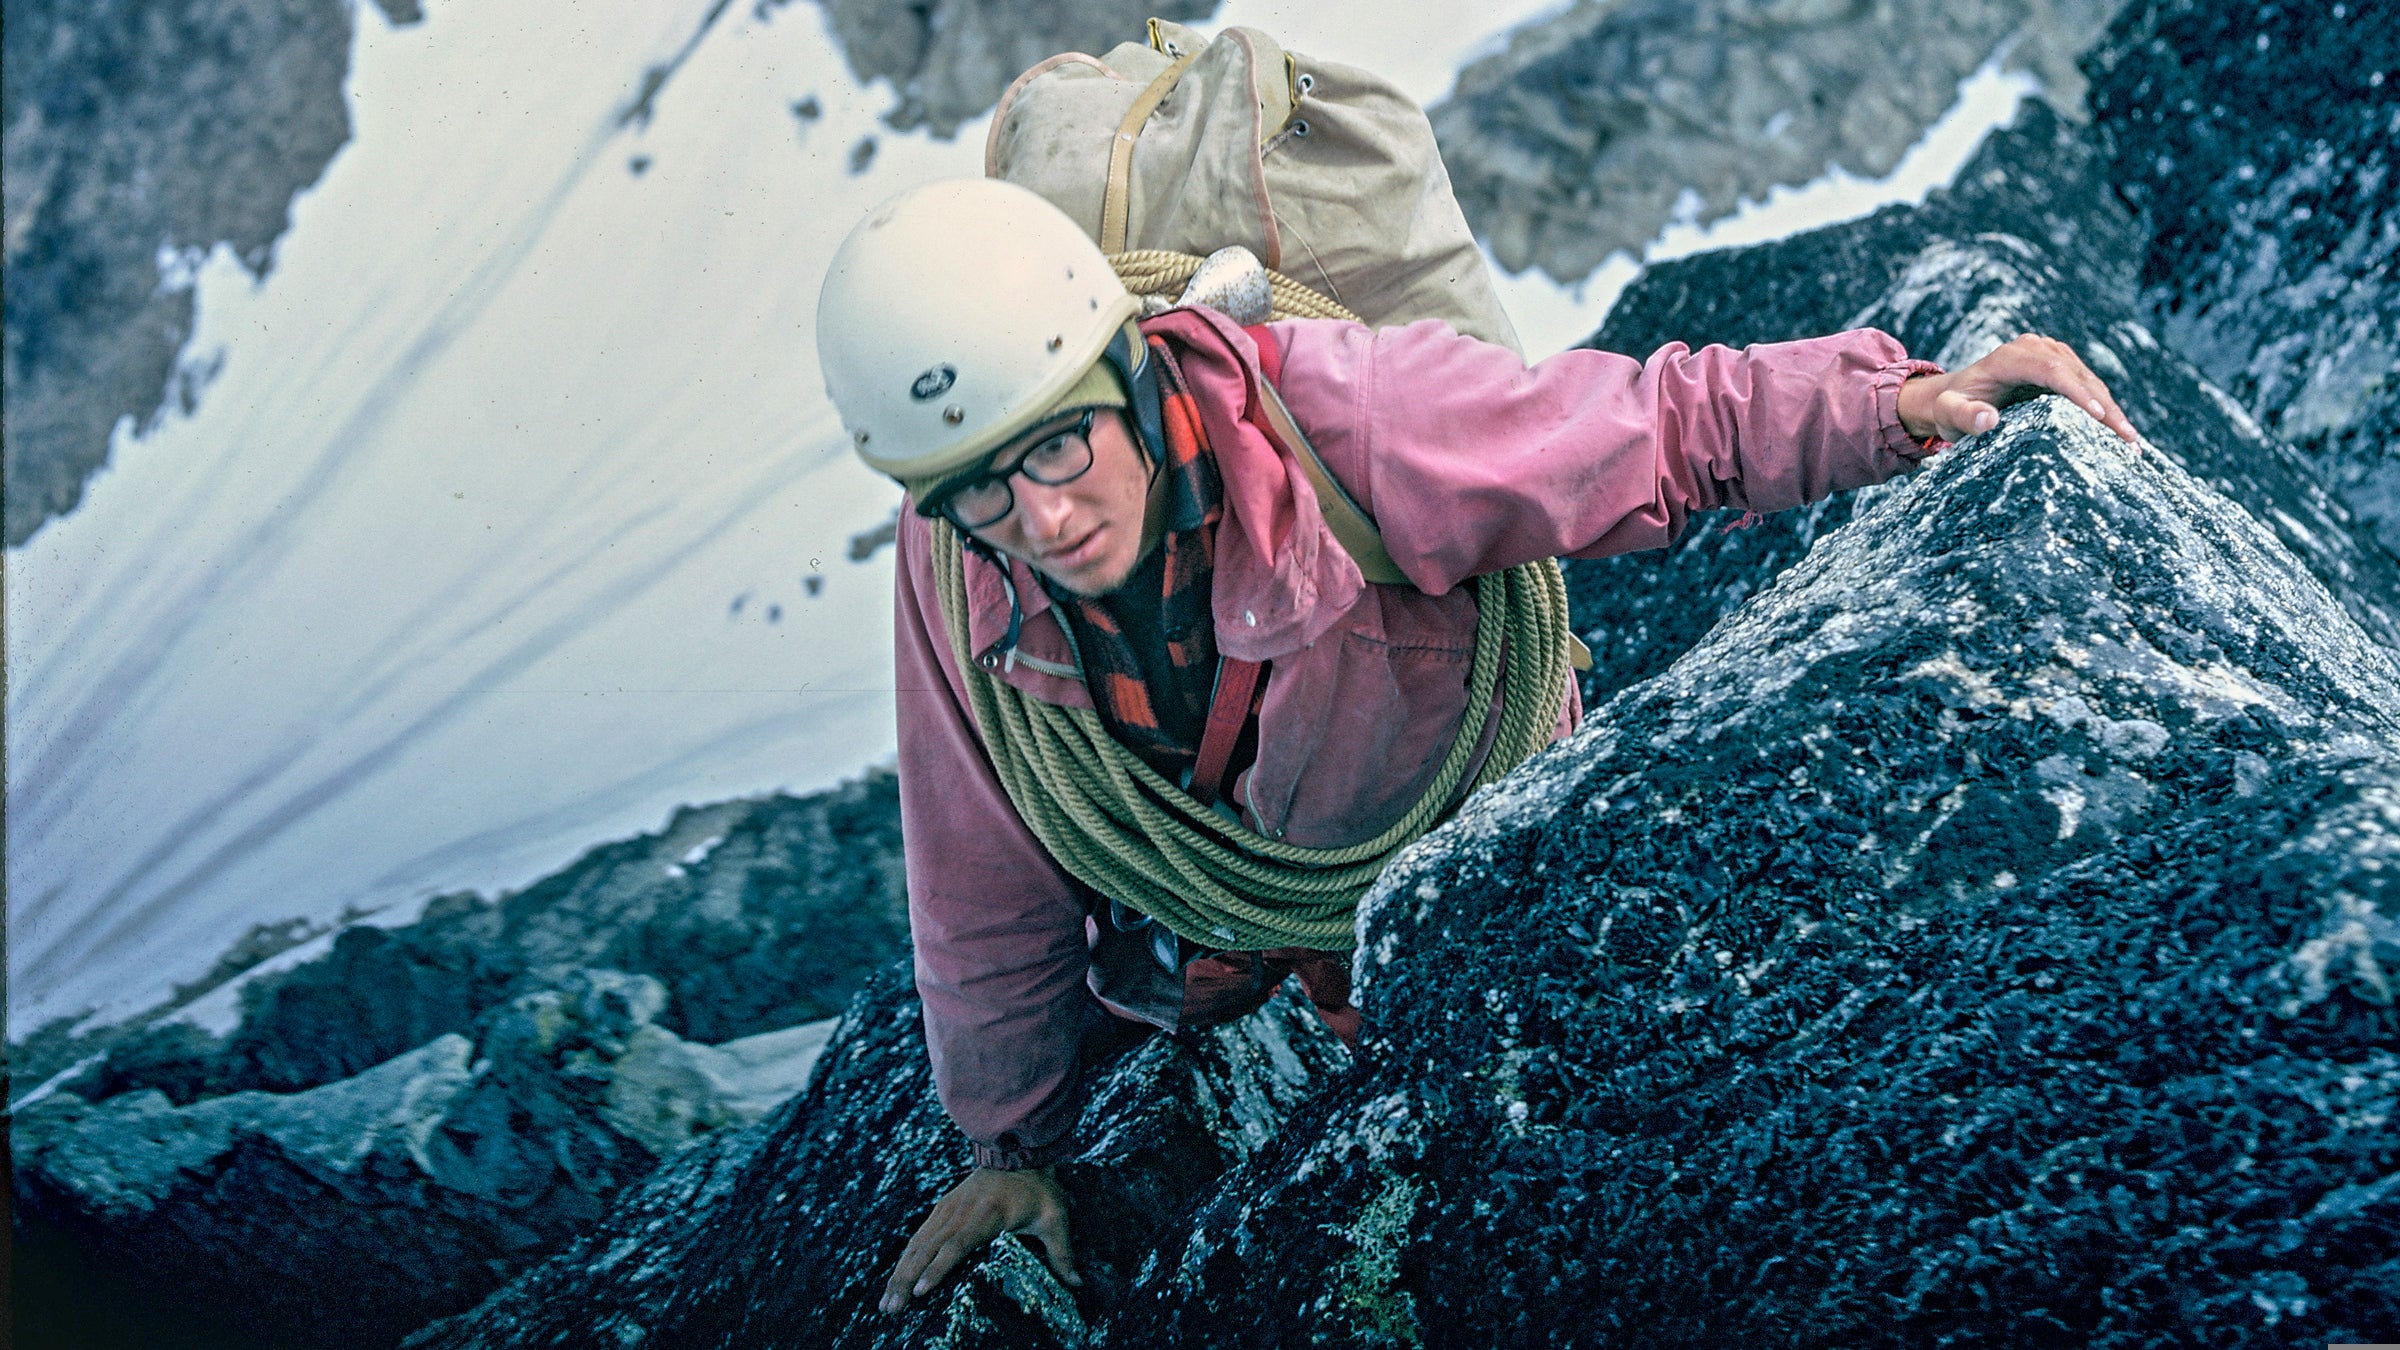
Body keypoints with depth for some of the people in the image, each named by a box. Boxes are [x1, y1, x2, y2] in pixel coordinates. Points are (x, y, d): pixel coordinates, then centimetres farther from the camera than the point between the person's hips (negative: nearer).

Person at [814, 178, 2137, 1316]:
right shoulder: (954, 569, -30)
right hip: (1227, 860, 2)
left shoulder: (1339, 414, -44)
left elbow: (1655, 429, -33)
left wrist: (1904, 404, -49)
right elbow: (988, 879, -14)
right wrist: (1012, 1139, -1)